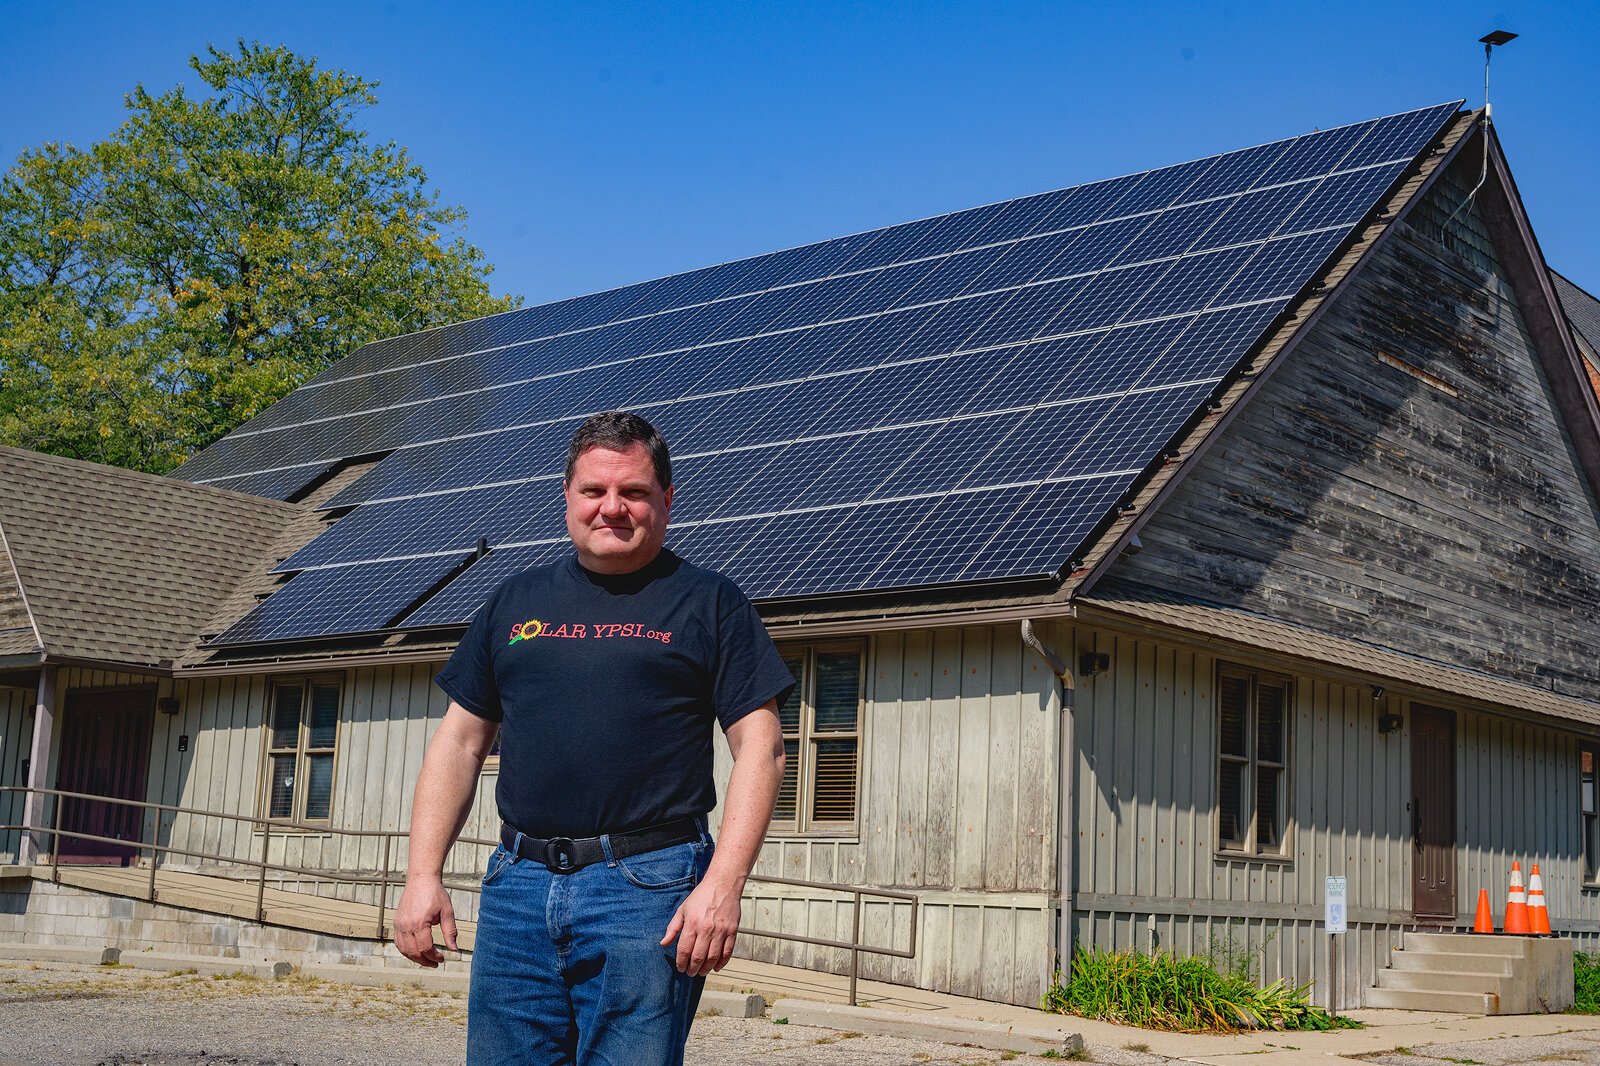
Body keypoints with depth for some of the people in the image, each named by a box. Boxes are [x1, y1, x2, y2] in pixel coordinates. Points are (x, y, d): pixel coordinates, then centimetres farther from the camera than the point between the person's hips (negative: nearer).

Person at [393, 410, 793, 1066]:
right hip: (518, 884, 4)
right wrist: (423, 874, 6)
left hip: (647, 889, -4)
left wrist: (722, 886, -13)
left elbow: (761, 748, -2)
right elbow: (459, 742, 16)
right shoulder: (516, 601, 16)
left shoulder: (708, 604, 4)